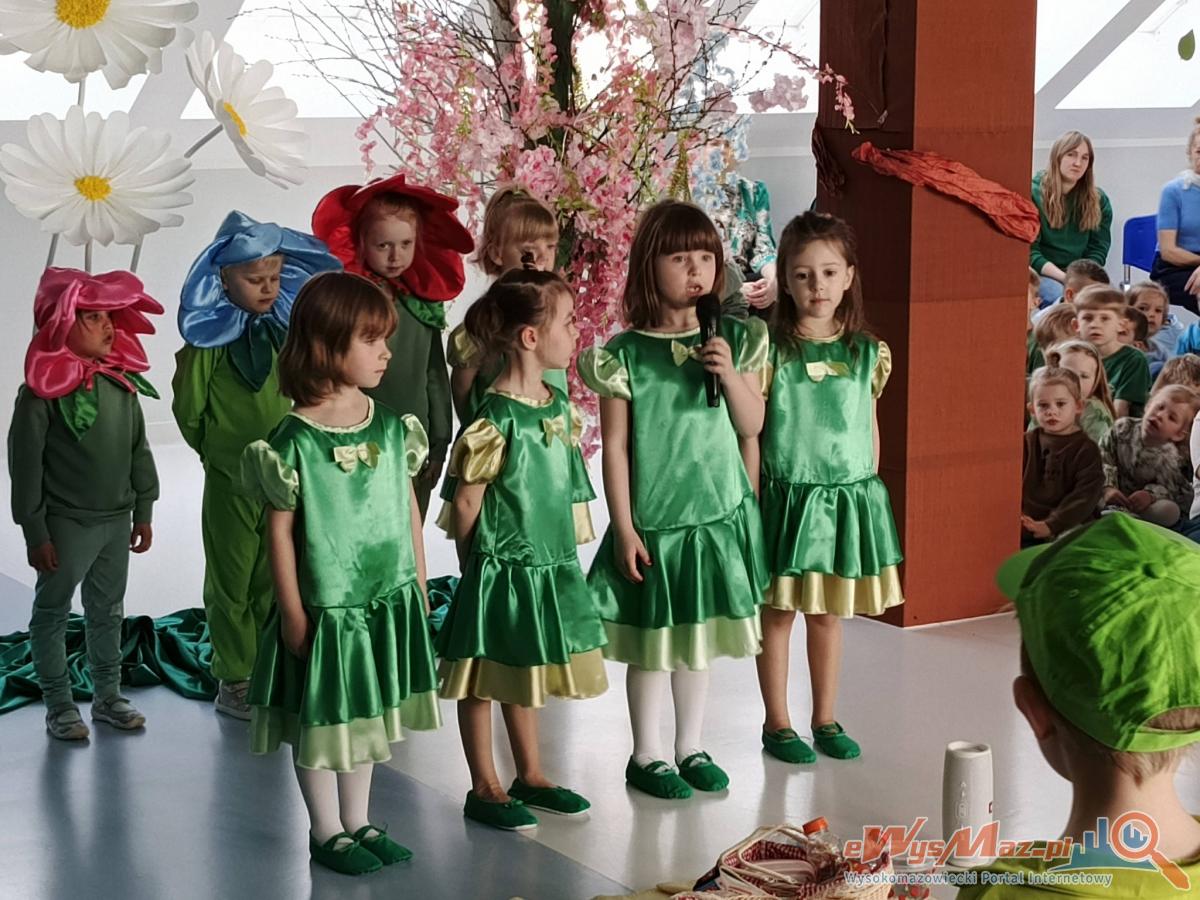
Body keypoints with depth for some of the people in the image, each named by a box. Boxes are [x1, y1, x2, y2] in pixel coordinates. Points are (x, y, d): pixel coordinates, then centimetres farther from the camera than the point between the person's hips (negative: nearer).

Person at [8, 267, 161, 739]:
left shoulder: (122, 382, 1)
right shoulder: (42, 390, -16)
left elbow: (139, 449, 10)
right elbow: (25, 463, -13)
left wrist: (143, 511, 12)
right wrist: (34, 532, -12)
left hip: (116, 521, 6)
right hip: (66, 524, -6)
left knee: (108, 611, 17)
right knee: (52, 613, 8)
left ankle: (108, 695, 30)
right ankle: (59, 705, 19)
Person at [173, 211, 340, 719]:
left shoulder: (286, 331, 1)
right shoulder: (210, 339, -13)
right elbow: (189, 409, -5)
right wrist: (220, 451, 5)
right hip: (230, 481, -4)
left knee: (272, 580, 13)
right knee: (232, 581, 7)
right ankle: (234, 681, 17)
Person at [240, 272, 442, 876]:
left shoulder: (391, 428, 0)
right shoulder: (294, 441, -15)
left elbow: (409, 505, 8)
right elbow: (280, 528, -11)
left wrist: (418, 578, 10)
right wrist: (291, 609, -10)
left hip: (389, 598, 5)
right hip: (325, 605, -5)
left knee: (369, 712, 18)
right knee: (322, 717, 9)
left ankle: (358, 821, 33)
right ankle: (326, 831, 25)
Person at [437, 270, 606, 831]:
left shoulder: (559, 406, 4)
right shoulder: (497, 418, -20)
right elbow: (467, 500, -14)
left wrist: (568, 546, 13)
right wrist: (475, 563, -4)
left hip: (550, 563, 8)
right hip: (501, 567, -8)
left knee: (525, 675, 20)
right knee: (484, 677, 7)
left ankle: (530, 775, 32)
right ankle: (484, 787, 18)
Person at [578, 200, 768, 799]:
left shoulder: (733, 340, -1)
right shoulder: (625, 355, -11)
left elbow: (752, 424, 1)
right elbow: (615, 447, -8)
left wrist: (729, 373, -15)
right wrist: (624, 526, -10)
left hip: (717, 512, 4)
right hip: (653, 519, -3)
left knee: (698, 635, 16)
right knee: (651, 642, 7)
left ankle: (690, 748, 30)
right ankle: (646, 755, 22)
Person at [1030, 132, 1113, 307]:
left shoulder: (1098, 201, 9)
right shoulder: (1034, 194, -4)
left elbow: (1098, 249, 6)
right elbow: (1029, 252, -8)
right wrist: (1064, 277, -21)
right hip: (1040, 274, -3)